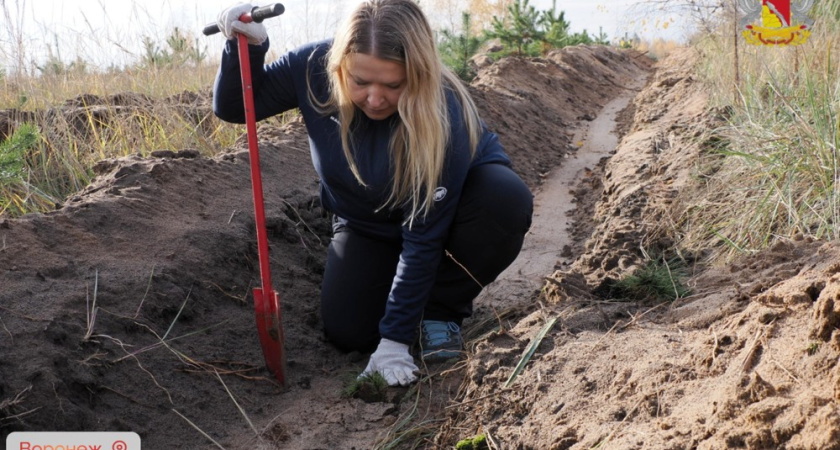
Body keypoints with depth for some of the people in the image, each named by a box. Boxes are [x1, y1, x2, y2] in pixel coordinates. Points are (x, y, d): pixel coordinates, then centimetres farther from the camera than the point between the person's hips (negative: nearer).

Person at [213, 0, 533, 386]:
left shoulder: (443, 116, -38)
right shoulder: (314, 67, -28)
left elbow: (423, 237, -33)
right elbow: (234, 108, -13)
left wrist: (395, 339, -30)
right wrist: (246, 48, -35)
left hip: (456, 204, -2)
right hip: (367, 221, 2)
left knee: (508, 201, -35)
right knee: (347, 333, -16)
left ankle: (440, 310, -10)